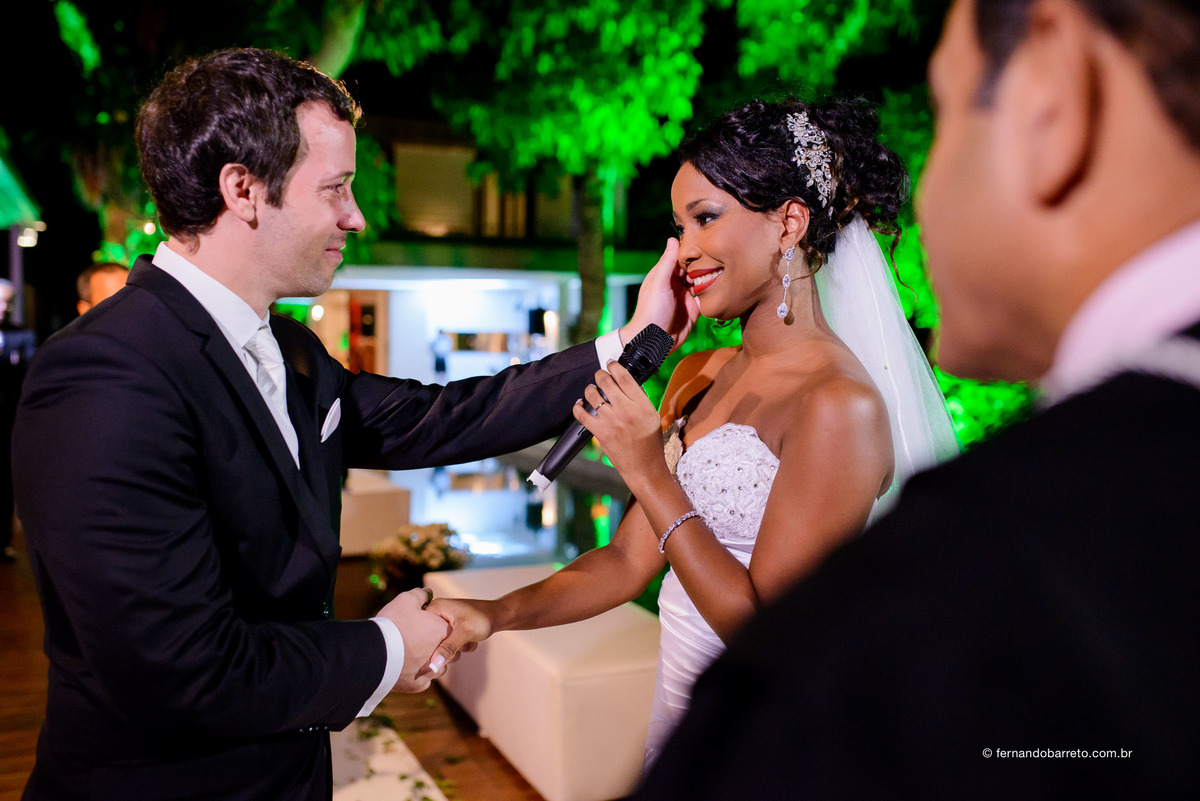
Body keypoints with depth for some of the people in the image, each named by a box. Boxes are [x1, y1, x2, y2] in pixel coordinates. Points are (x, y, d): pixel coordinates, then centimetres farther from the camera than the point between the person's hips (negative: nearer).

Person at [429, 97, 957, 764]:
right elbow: (631, 560, 2)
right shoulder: (696, 376, 0)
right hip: (679, 709, 6)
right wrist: (495, 615, -9)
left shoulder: (839, 403, -23)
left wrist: (649, 475, -23)